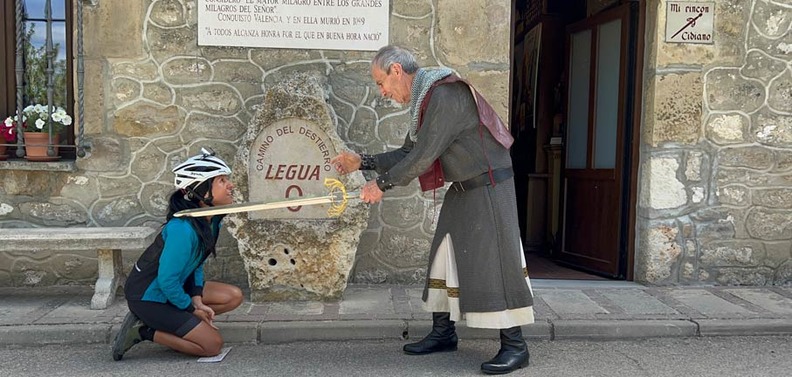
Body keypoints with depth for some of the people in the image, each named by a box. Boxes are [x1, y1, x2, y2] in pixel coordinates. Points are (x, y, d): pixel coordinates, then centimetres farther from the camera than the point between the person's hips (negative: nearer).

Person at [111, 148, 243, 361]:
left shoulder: (211, 220, -3)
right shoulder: (183, 229, -30)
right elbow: (166, 279, -27)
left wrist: (197, 300, -5)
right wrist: (192, 309, -13)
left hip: (170, 288, 9)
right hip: (148, 297, -9)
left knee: (234, 297, 2)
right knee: (212, 345, -8)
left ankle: (170, 325, 5)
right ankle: (143, 331, 0)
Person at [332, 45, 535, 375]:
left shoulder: (444, 94, -21)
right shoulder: (424, 100, 10)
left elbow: (425, 156, -24)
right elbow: (408, 154, 14)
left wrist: (382, 183, -13)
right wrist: (362, 162, 7)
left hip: (488, 186, -10)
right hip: (462, 190, 10)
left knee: (493, 262, -7)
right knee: (444, 258, 11)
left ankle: (514, 345, 4)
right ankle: (443, 333, 22)